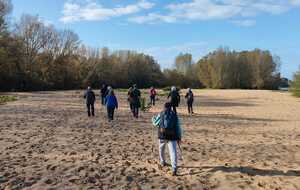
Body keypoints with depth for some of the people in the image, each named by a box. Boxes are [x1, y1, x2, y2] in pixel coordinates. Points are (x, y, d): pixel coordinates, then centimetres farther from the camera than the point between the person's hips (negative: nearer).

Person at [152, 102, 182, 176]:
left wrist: (153, 118, 36)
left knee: (161, 149, 25)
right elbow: (178, 127, 7)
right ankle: (174, 168, -16)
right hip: (172, 136, 0)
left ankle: (162, 162, 42)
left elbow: (155, 123, 14)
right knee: (173, 151, -4)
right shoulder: (175, 115, 6)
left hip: (162, 135, 1)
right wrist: (179, 137, 13)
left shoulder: (161, 114, 3)